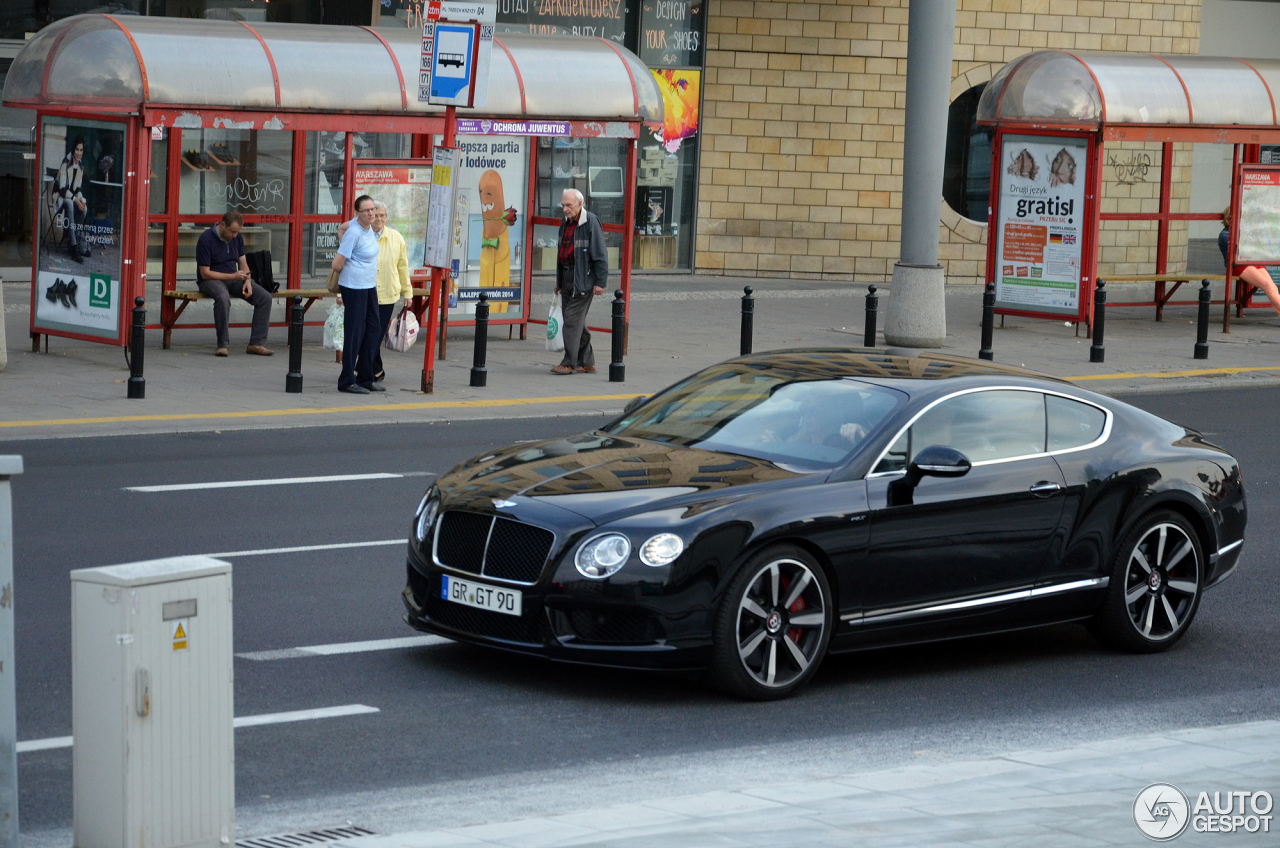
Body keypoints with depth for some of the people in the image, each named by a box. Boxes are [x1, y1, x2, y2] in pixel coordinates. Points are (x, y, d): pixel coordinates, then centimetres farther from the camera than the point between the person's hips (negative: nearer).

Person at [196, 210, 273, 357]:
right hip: (211, 280, -6)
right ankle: (222, 344, -30)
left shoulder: (237, 238, 5)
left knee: (265, 297, -15)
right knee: (223, 298, -41)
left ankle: (256, 343, -13)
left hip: (234, 279, 6)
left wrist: (247, 280, -8)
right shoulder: (206, 239, -16)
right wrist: (233, 276, -21)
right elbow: (205, 273, -17)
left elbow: (243, 262, 13)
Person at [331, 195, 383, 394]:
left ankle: (365, 378, 20)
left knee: (373, 328, 12)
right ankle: (347, 381, 1)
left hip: (370, 287, 9)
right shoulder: (354, 233, -20)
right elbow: (337, 265, -18)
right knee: (354, 333, -5)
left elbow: (343, 227, 27)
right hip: (354, 288, -9)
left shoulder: (369, 227, 6)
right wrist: (349, 275, 3)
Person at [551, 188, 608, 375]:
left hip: (583, 279, -9)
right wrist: (559, 281, 24)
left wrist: (600, 282, -16)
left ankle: (569, 363, -9)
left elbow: (600, 254, -13)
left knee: (573, 319, -11)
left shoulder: (591, 222, -11)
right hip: (567, 276, 9)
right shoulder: (565, 223, 14)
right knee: (576, 322, 11)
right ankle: (587, 363, 18)